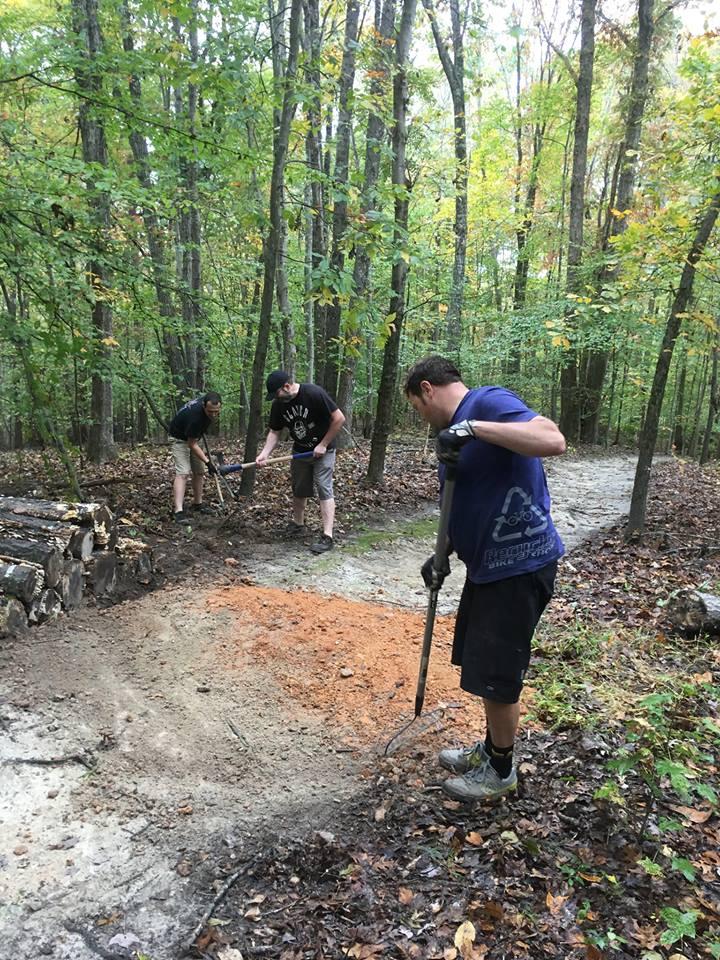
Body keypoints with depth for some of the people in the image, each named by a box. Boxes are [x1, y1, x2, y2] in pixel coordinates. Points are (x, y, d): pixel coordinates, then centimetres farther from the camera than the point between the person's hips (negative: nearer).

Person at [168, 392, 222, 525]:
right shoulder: (195, 416, -39)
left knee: (199, 472, 10)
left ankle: (197, 504, 24)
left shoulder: (208, 401, -19)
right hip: (180, 438, -8)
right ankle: (178, 511, -28)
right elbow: (192, 445, -29)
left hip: (194, 436, 8)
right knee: (183, 472, -21)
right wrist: (207, 462, -30)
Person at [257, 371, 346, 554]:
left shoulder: (314, 394, -26)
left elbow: (339, 418, -23)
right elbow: (274, 432, 0)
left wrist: (323, 445, -20)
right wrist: (265, 453, -16)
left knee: (324, 488, -13)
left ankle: (327, 536, -15)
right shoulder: (278, 405, -8)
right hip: (300, 450, 6)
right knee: (298, 490, 14)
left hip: (322, 450, -6)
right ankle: (298, 525, 34)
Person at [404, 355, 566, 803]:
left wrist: (474, 427, -32)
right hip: (488, 563, 10)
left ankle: (500, 771, 26)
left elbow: (553, 440, -32)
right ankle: (491, 749, 42)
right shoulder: (457, 431, 13)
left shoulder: (488, 402, -16)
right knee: (481, 664, 21)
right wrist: (444, 554, 10)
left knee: (496, 676, 4)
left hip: (520, 565, -10)